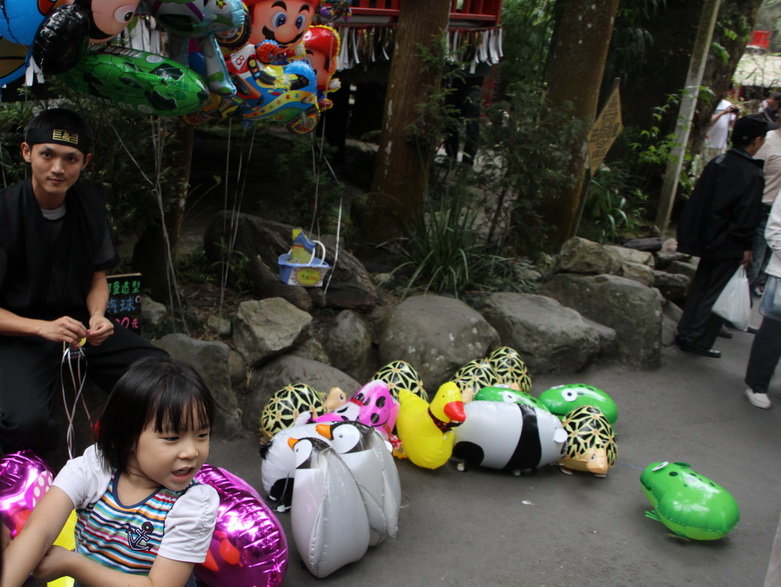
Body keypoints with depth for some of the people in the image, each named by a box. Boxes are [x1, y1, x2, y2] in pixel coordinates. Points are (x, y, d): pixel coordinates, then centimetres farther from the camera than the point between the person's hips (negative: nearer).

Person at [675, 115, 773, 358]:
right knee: (717, 292, 4)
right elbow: (747, 217, -17)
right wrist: (746, 247, -6)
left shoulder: (716, 163, 3)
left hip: (707, 239, 7)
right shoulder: (753, 175, -18)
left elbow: (698, 200, 9)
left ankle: (685, 334, 24)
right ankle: (699, 341, 9)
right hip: (729, 245, -7)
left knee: (700, 286, 18)